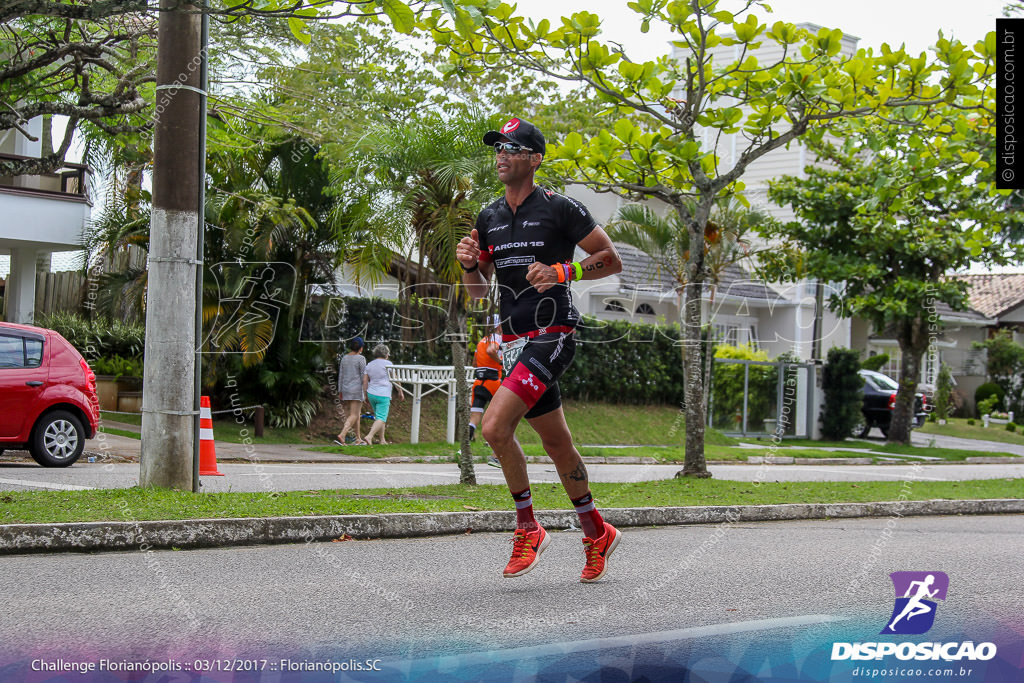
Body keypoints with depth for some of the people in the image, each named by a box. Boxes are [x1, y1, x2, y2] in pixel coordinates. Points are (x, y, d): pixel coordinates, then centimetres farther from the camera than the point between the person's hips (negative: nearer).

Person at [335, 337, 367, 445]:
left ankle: (358, 438, 16)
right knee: (353, 415, -8)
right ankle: (342, 435, -27)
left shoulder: (344, 358, 8)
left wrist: (340, 391, 13)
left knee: (356, 413, 14)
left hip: (346, 389, 6)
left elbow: (341, 375, 10)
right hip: (357, 390, -6)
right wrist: (365, 392, -5)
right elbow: (364, 376, -10)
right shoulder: (360, 359, -8)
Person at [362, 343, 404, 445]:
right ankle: (369, 436, -25)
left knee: (379, 417, 17)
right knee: (381, 418, -8)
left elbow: (365, 381, 7)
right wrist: (400, 392, 5)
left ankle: (382, 440, 17)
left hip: (371, 394, 6)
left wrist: (366, 396, 11)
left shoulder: (369, 365, 10)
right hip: (383, 395, -6)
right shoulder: (388, 364, -5)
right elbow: (396, 379, -5)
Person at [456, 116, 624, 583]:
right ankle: (596, 533, 29)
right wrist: (469, 265, -3)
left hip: (553, 335, -7)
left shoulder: (560, 209, -6)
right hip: (514, 340, 7)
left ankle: (527, 528, -3)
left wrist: (561, 272, -16)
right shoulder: (488, 218, 12)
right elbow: (478, 291, 19)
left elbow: (612, 261, -2)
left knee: (495, 426, -20)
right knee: (556, 442, 14)